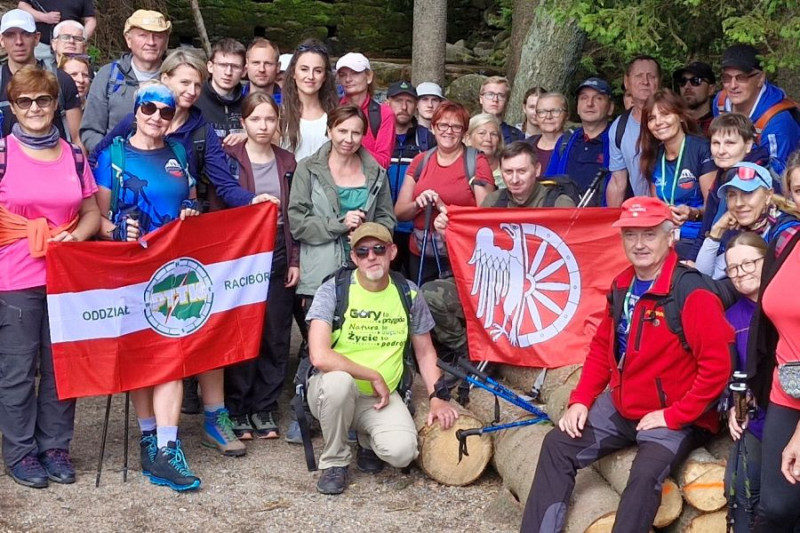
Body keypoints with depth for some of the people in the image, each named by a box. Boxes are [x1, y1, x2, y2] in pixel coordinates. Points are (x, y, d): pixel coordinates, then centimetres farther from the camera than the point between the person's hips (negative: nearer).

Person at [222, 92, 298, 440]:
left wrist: (295, 260, 4)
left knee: (276, 334, 4)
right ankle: (237, 409, 9)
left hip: (278, 255, 3)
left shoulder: (287, 161, 10)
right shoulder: (229, 159, 0)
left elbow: (294, 215, 9)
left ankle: (265, 408, 15)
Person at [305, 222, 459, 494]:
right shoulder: (333, 290, -13)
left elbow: (425, 352, 11)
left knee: (402, 452, -27)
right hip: (333, 391, -2)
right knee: (338, 380, -39)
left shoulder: (409, 294, 0)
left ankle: (368, 440, 13)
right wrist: (374, 376, -18)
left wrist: (438, 397, -2)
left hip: (382, 397, 2)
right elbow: (319, 356, -24)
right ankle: (334, 462, -11)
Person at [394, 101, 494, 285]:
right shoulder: (420, 161, 9)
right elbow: (399, 212, 8)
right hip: (421, 255, 3)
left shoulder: (477, 162, -1)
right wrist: (418, 204, -12)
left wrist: (445, 208, -16)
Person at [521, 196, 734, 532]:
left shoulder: (693, 293, -20)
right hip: (619, 407, 8)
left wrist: (673, 416, -20)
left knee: (646, 474, -31)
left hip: (674, 418, -7)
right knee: (558, 445, -2)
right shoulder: (622, 286, 5)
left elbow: (717, 365, -23)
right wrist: (581, 400, 3)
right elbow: (602, 347, 15)